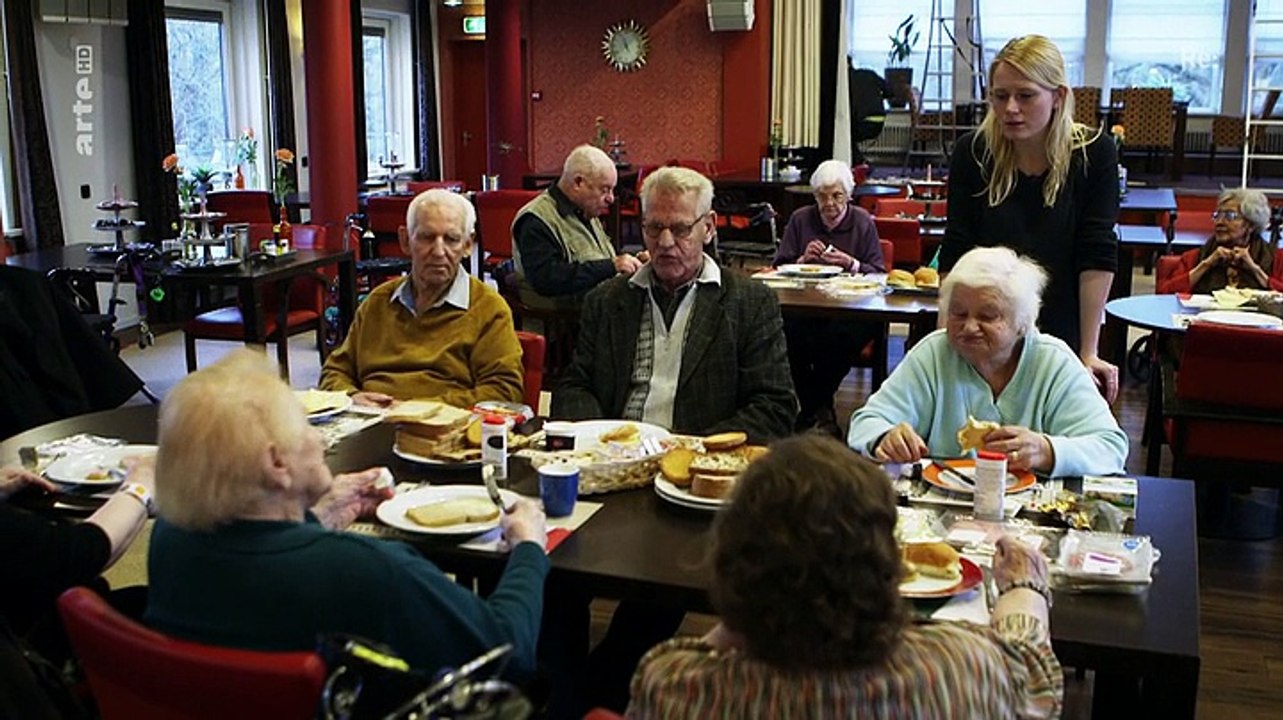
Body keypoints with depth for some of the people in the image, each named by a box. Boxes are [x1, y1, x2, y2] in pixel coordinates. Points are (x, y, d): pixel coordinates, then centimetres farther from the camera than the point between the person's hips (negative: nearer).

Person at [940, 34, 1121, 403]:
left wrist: (1088, 352, -12)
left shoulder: (1094, 153, -8)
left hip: (1061, 342, -1)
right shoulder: (972, 152, -5)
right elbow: (954, 255, -4)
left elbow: (1098, 258, -10)